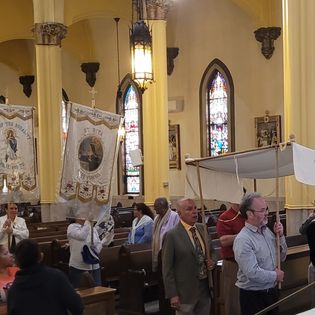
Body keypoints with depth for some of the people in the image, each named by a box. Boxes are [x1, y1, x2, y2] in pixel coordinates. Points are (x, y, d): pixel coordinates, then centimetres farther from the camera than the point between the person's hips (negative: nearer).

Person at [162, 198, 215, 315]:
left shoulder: (203, 228, 6)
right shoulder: (172, 235, -12)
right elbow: (167, 268, -11)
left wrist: (212, 261, -2)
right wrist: (172, 295, -13)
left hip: (205, 287, 6)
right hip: (186, 291, -6)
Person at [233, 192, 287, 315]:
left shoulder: (266, 231, 2)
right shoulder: (243, 239, -23)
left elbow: (281, 257, 12)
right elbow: (253, 273, -28)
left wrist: (280, 236, -4)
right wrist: (276, 276, -12)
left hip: (273, 291, 8)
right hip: (254, 296, -7)